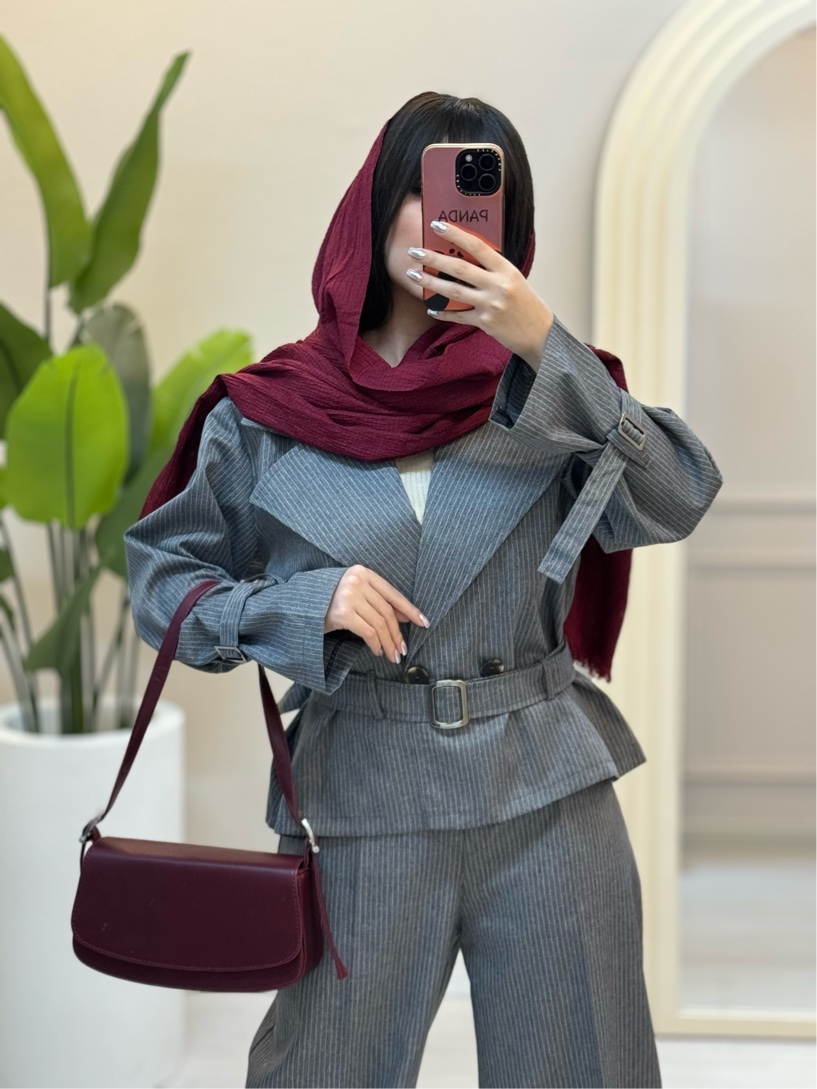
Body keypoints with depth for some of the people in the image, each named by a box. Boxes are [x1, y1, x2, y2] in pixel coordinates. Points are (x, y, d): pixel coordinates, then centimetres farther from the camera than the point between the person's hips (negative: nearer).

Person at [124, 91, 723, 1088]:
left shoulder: (534, 385, 4)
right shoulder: (268, 414, 0)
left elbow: (674, 504, -10)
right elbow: (161, 579, 4)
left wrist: (544, 345, -18)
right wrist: (307, 600, -13)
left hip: (550, 792, 2)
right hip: (365, 804, -1)